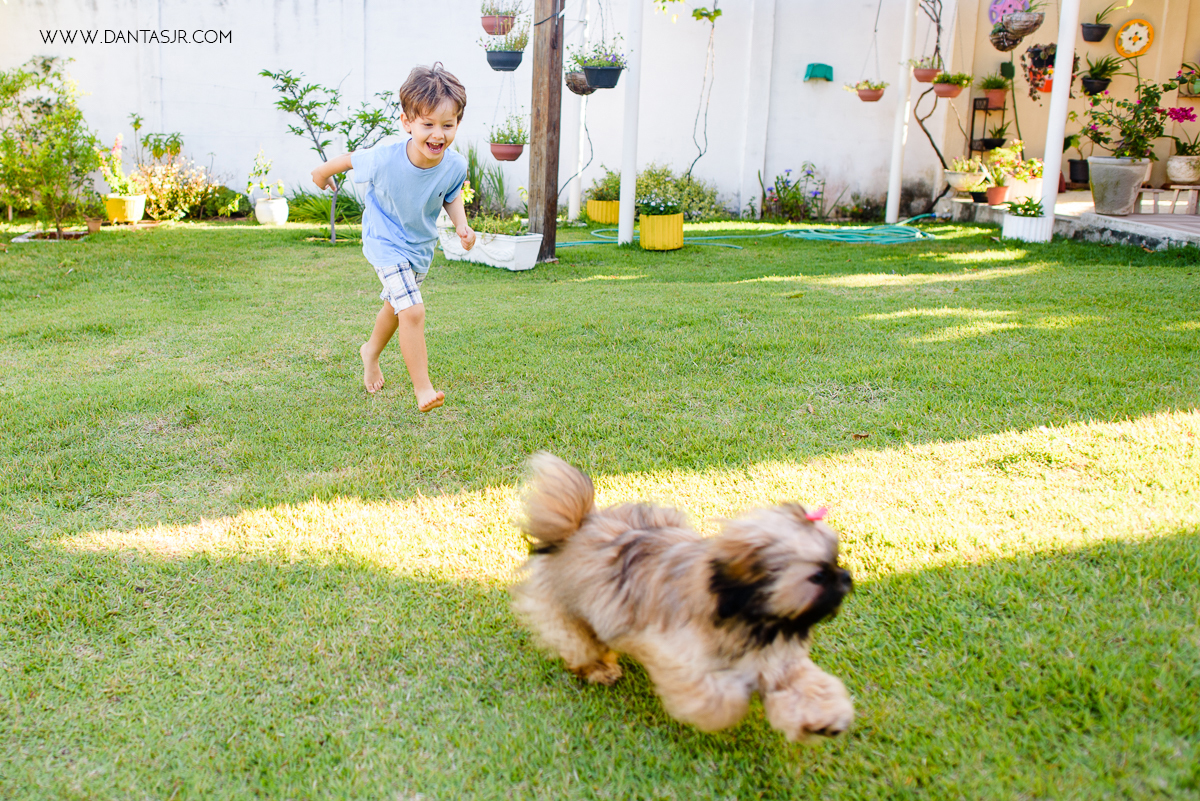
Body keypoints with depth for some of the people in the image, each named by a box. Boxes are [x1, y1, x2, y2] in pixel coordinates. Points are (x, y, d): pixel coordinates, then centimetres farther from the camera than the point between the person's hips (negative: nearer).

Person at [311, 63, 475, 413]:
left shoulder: (455, 165, -23)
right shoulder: (384, 160, -33)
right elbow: (350, 159, -11)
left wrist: (461, 225, -17)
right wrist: (322, 172, 8)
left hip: (422, 245, 5)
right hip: (386, 242, -5)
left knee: (396, 305, 25)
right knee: (412, 310, -21)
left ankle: (371, 352, 54)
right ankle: (423, 389, -10)